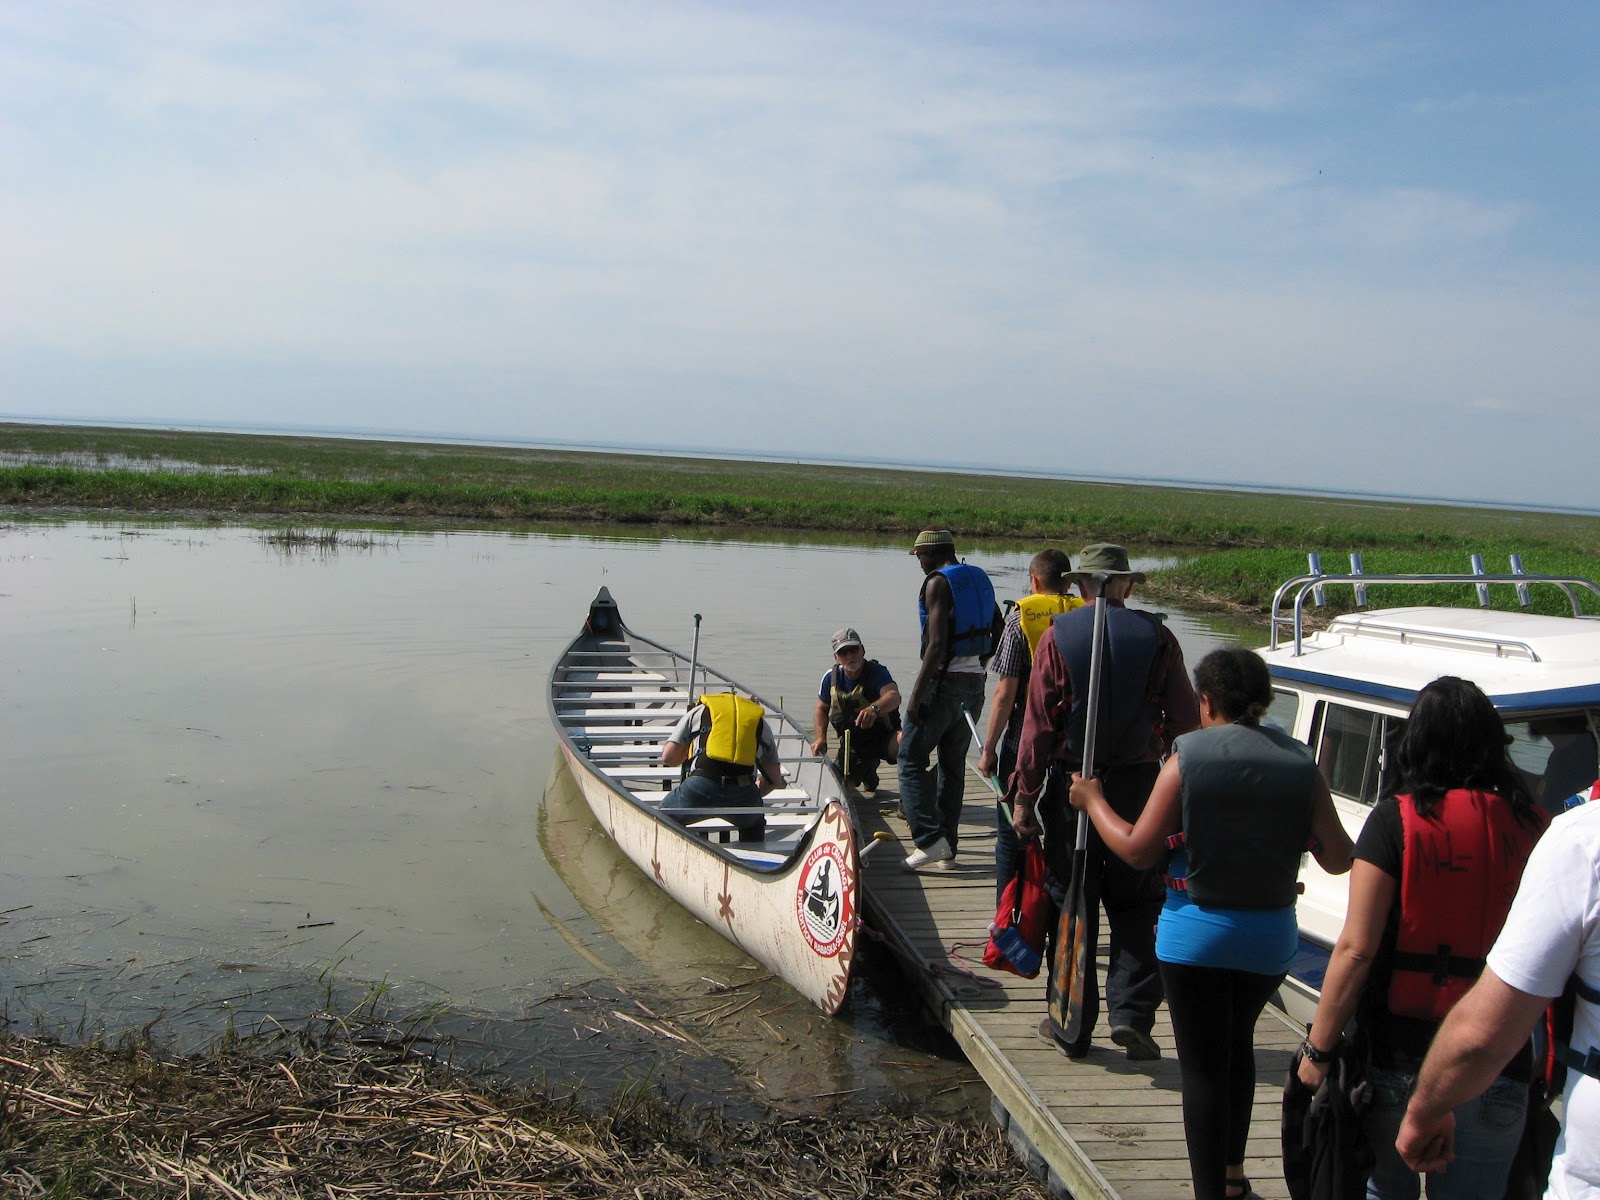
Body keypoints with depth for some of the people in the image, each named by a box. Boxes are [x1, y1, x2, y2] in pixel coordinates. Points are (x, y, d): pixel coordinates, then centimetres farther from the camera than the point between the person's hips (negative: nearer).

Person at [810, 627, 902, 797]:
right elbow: (822, 708, 13)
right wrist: (821, 738, -3)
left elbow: (894, 696, -42)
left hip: (883, 737, -5)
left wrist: (874, 708, -64)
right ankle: (868, 774, 34)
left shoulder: (877, 672, -21)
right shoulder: (832, 677, -5)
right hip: (853, 742, 5)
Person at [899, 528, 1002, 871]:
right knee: (953, 763, 13)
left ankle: (930, 838, -14)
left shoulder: (938, 583, -11)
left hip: (943, 681, -8)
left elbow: (937, 644, -20)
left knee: (911, 758, -2)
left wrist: (917, 693, -19)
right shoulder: (979, 579, 13)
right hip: (974, 683, 8)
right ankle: (946, 848, 16)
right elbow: (1000, 633, 17)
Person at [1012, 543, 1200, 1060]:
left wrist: (1024, 797, -2)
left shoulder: (1058, 636, -5)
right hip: (1138, 785, 1)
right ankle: (1131, 1012, 2)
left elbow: (1038, 723, -7)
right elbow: (1186, 721, 0)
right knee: (1134, 906, 12)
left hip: (1071, 785, -1)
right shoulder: (1157, 637, -1)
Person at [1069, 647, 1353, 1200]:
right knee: (1237, 1042, 27)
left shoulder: (1188, 757, -12)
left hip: (1196, 934, -4)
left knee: (1202, 1065, 6)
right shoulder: (1301, 762, -4)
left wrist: (1092, 801, 4)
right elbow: (1338, 858, -2)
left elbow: (1139, 849, -12)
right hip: (1271, 937, 5)